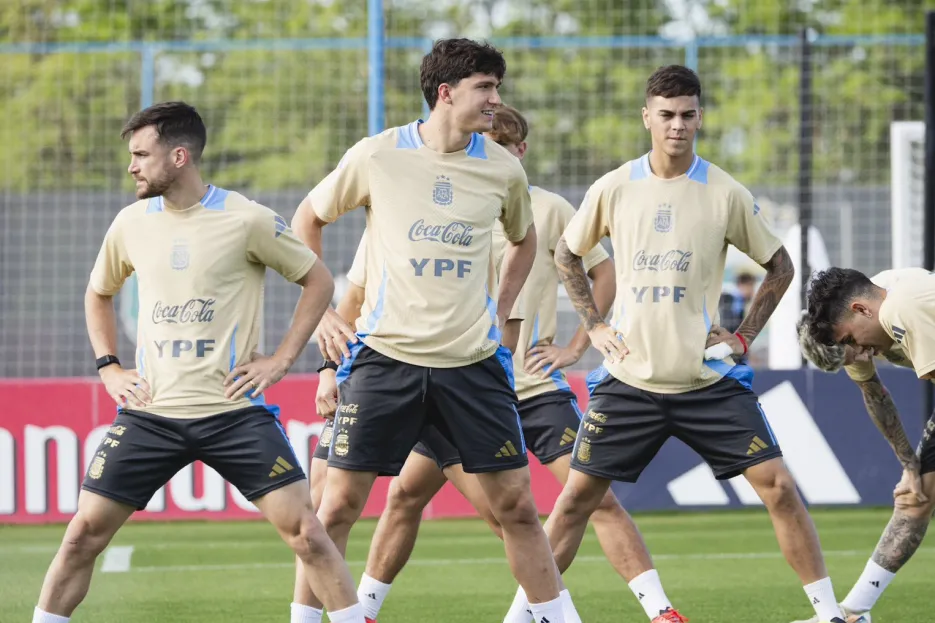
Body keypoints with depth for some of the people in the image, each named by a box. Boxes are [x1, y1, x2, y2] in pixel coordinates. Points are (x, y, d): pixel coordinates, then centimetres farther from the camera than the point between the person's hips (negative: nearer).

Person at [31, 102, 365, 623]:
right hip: (150, 413, 3)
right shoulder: (132, 223, 5)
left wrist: (282, 360, -4)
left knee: (303, 528, -10)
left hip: (234, 410, -3)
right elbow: (99, 293, 24)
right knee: (85, 530, -2)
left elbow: (319, 281, 2)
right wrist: (109, 366, 11)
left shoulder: (247, 221, -8)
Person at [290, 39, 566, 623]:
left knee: (517, 504, 1)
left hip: (472, 362, 2)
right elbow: (308, 219, 11)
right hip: (386, 355, -2)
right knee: (340, 503, -3)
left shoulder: (503, 168, 2)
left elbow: (524, 241, 23)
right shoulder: (376, 157, -5)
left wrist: (500, 313, 12)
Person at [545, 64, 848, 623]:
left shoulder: (726, 194, -4)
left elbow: (779, 266, 9)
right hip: (630, 378, 1)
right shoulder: (614, 189, 0)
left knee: (778, 485, -8)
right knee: (578, 495, 1)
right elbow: (568, 255, 17)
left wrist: (744, 336, 1)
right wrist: (595, 325, 7)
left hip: (709, 381, -1)